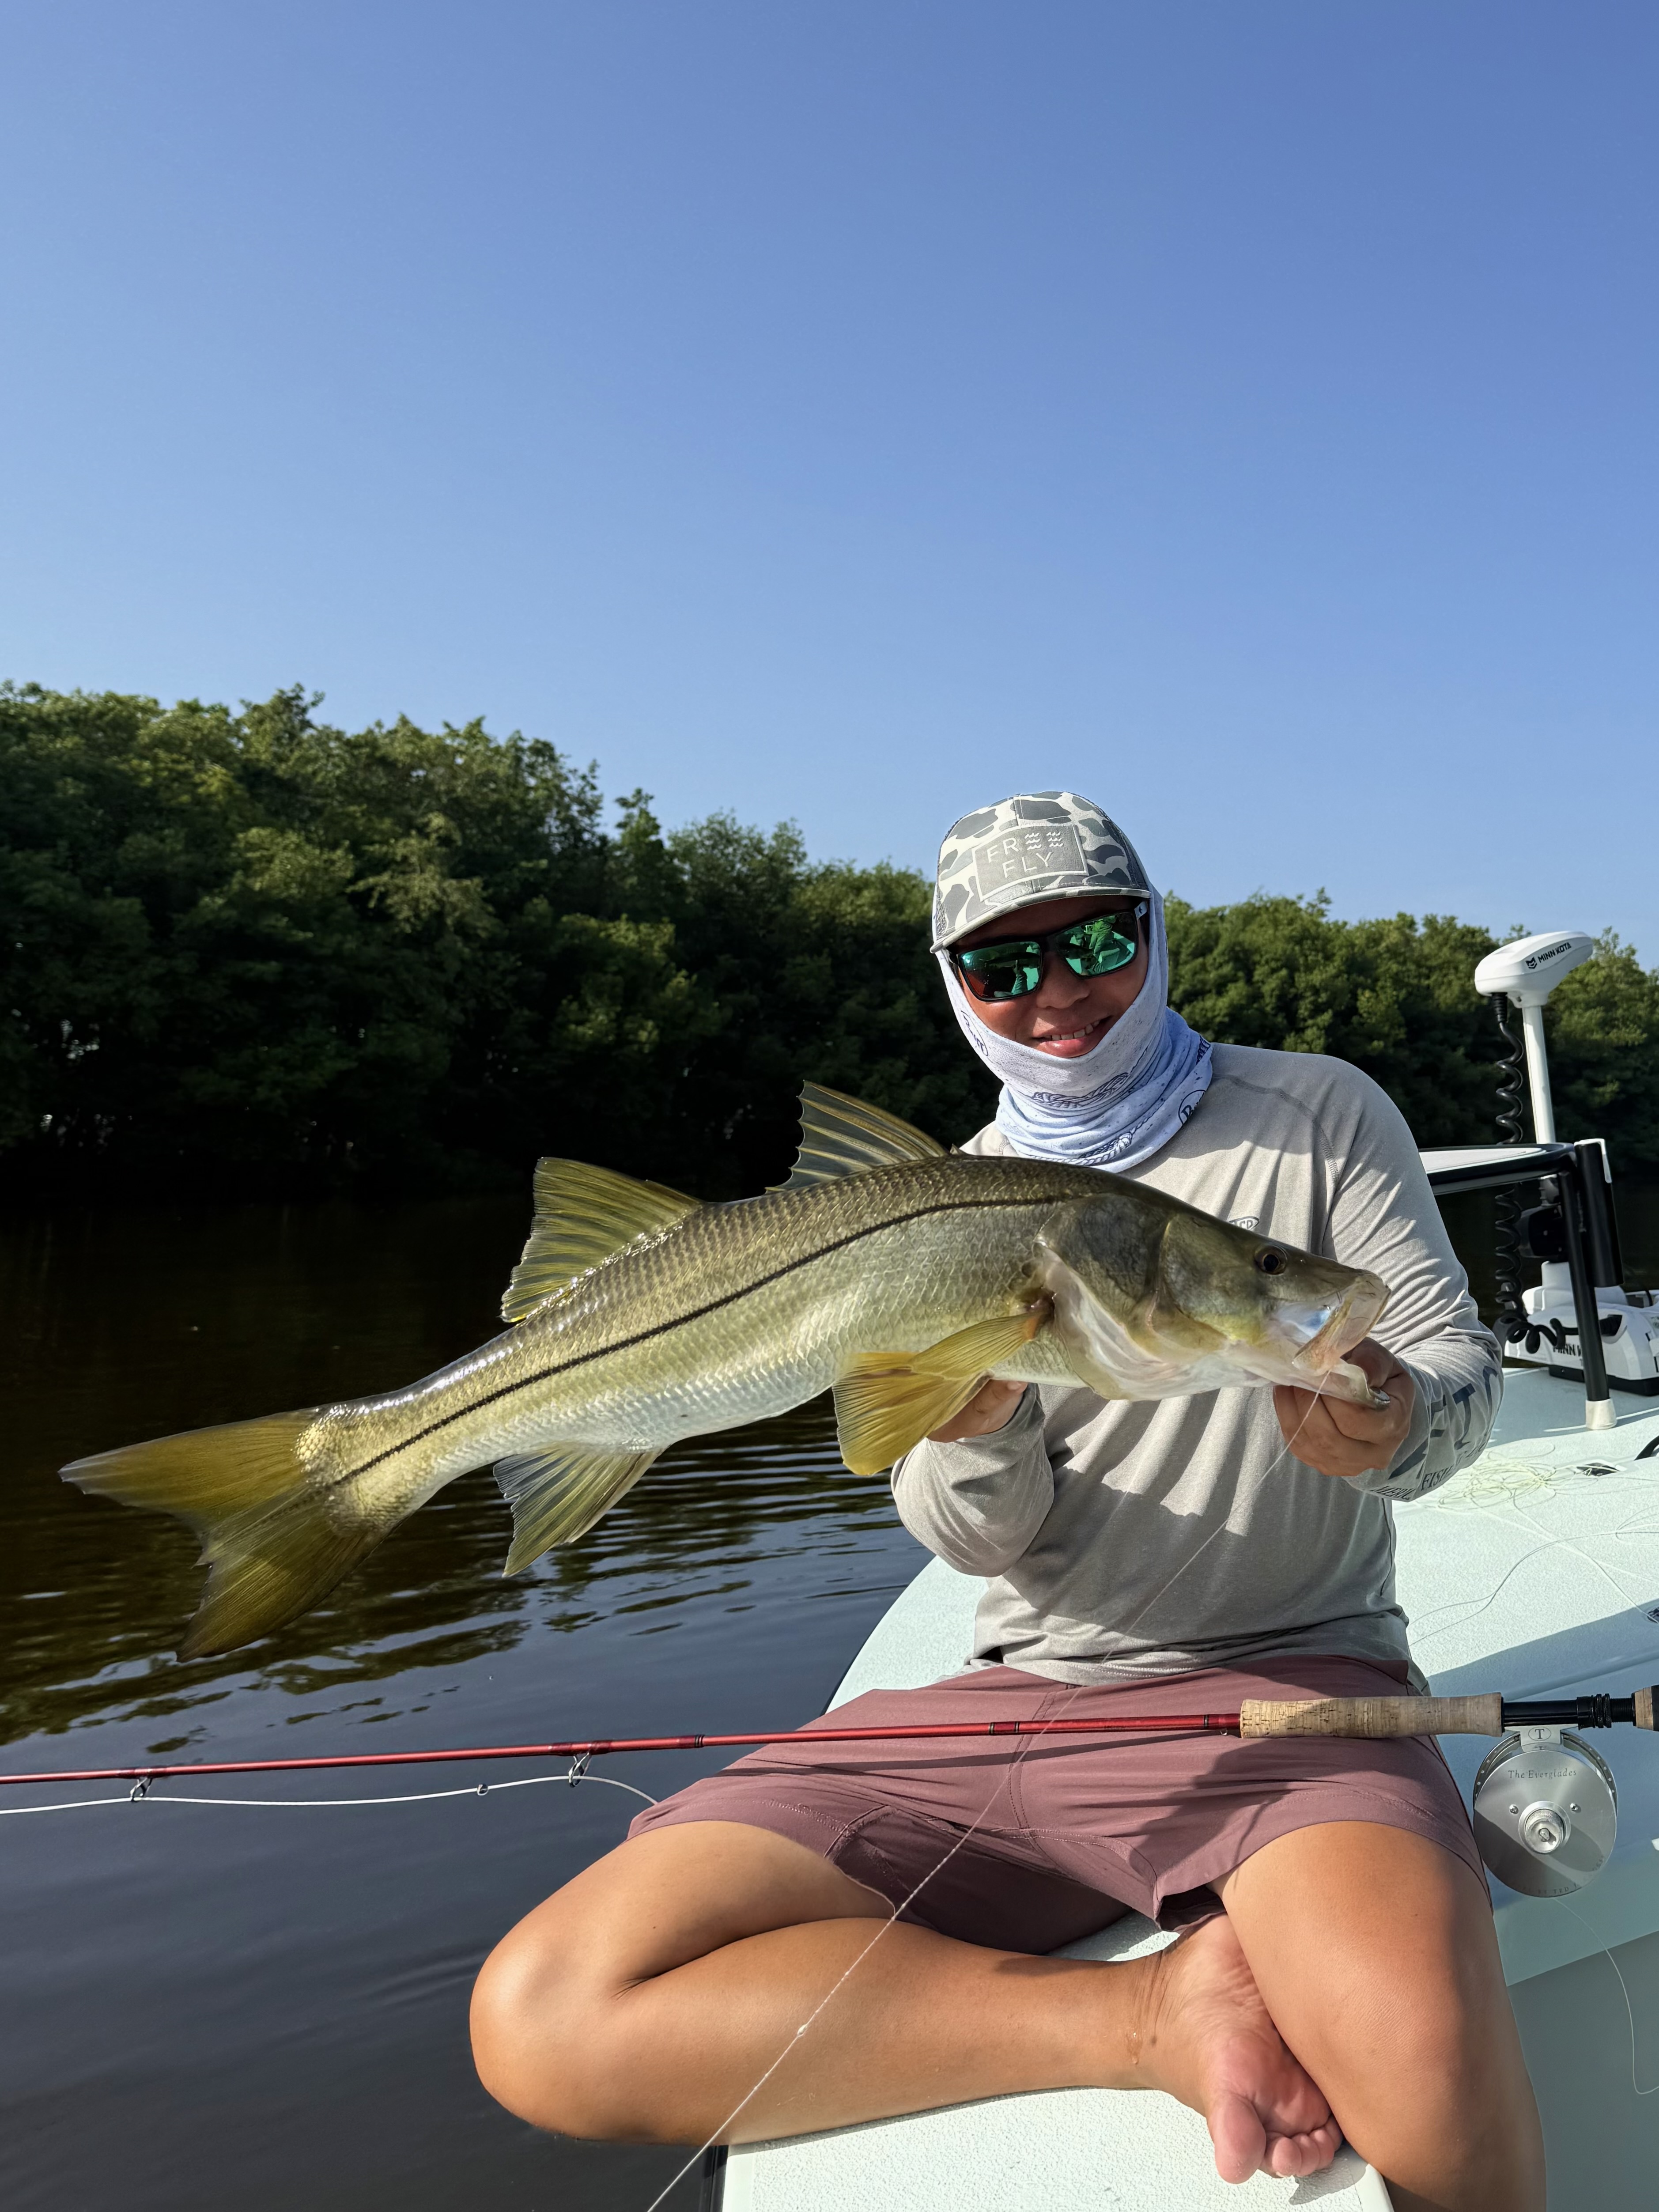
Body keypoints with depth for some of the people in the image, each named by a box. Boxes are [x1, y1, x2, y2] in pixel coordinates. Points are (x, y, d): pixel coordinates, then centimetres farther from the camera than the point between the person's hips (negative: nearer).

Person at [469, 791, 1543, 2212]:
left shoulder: (1317, 1111, 5)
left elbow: (1461, 1364, 3)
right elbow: (987, 1539, 3)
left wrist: (1395, 1431, -22)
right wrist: (970, 1429, -22)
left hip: (1282, 1676, -2)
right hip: (1019, 1701, 4)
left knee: (1420, 2062, -38)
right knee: (542, 2015, -13)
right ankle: (1161, 2012, -12)